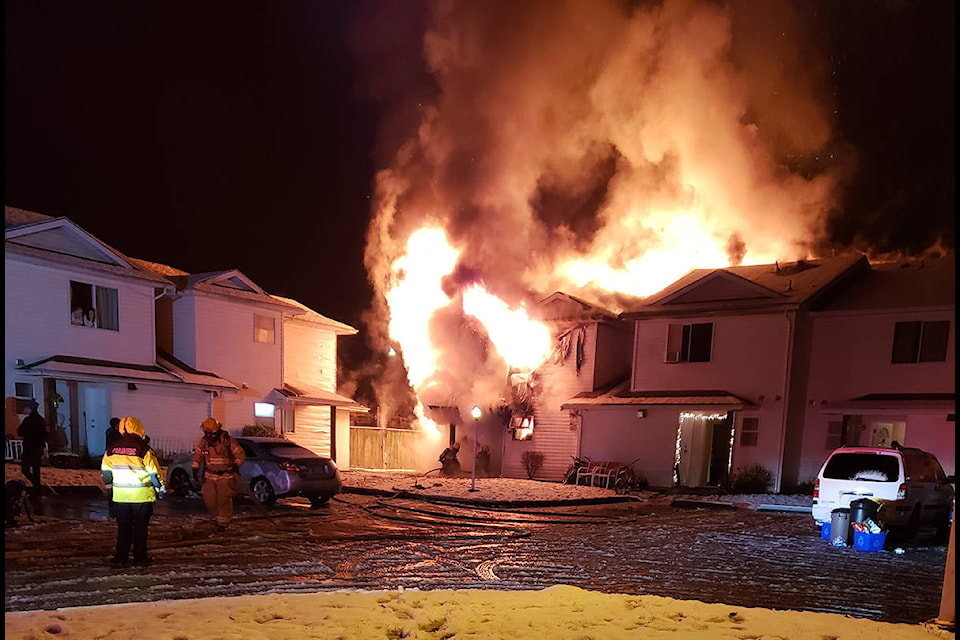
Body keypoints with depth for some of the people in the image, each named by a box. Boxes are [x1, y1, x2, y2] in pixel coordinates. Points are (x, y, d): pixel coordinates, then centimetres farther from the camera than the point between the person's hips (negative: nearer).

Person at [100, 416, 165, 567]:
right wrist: (161, 489, 4)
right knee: (140, 528, 6)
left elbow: (105, 470, 11)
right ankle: (140, 558, 11)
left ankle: (120, 557, 13)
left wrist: (109, 488, 25)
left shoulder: (112, 448, 2)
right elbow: (154, 471, -8)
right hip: (142, 496, -3)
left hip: (120, 496, 3)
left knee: (123, 528, 13)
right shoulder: (143, 448, -11)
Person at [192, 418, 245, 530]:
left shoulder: (228, 441, -13)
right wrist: (195, 469, 4)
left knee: (224, 500, -5)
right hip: (210, 476, 4)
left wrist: (236, 465, -23)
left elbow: (241, 455, -9)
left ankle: (223, 522, 10)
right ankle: (216, 516, 28)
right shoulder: (204, 441, -2)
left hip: (225, 476, -4)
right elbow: (197, 455, 12)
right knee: (209, 500, 1)